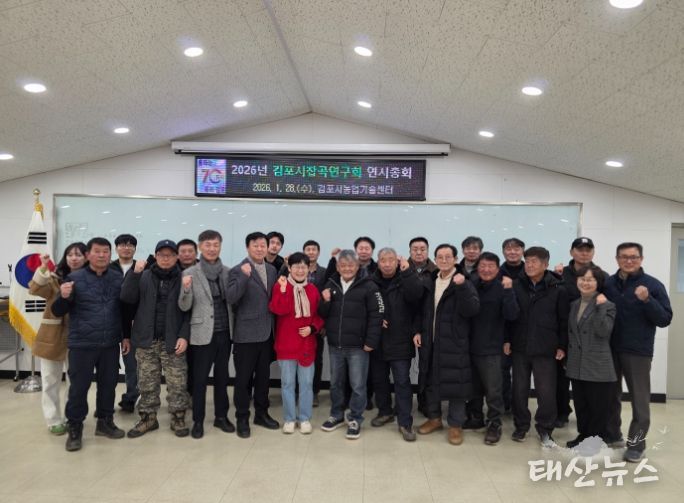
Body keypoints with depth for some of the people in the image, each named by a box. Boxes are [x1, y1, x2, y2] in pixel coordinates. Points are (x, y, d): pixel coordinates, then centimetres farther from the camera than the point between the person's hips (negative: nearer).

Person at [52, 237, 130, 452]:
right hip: (82, 344, -3)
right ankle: (74, 428, 20)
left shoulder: (118, 278, 4)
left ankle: (105, 421, 29)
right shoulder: (74, 278, -4)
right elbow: (57, 312, -1)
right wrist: (63, 297, -21)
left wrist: (126, 336, 10)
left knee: (108, 384, 12)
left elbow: (125, 309, 11)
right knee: (78, 386, 4)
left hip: (110, 344, 3)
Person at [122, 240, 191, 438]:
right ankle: (148, 418, 25)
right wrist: (135, 273, -15)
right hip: (146, 340, 2)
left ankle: (178, 418, 18)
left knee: (177, 383, 3)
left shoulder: (183, 279, -1)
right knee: (147, 383, 11)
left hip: (172, 341, -2)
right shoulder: (144, 277, 5)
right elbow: (127, 298, -6)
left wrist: (184, 336, -11)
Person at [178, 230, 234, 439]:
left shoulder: (228, 272, 4)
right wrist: (186, 290, -25)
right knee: (200, 378, 6)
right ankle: (198, 421, 19)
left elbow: (232, 301, 10)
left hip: (224, 332, 3)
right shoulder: (190, 273, -5)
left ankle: (221, 416, 27)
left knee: (222, 376, 14)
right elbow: (184, 307, -7)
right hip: (203, 333, -3)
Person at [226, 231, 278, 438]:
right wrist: (244, 276, -32)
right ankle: (242, 418, 16)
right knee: (243, 378, 4)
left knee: (263, 376, 15)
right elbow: (231, 298, -21)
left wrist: (274, 327, 9)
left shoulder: (272, 270, 9)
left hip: (267, 332, 5)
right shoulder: (238, 270, -9)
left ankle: (261, 413, 29)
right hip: (246, 333, -5)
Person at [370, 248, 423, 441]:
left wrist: (407, 271, -24)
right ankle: (385, 412, 35)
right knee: (379, 379, 15)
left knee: (402, 382, -1)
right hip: (377, 341, 3)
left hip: (400, 342, -3)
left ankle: (405, 422, 8)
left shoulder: (405, 280, -3)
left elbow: (416, 295, -22)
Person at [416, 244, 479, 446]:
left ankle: (455, 425, 16)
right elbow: (422, 311, 18)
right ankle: (434, 418, 31)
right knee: (431, 381, 14)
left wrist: (461, 287, -31)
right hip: (430, 342, 5)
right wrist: (418, 331, 7)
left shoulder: (463, 283, -7)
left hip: (454, 343, -5)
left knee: (455, 383, 1)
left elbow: (472, 310, -22)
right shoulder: (430, 283, 9)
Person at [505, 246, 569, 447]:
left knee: (546, 392, 4)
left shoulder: (558, 289, -5)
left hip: (545, 350, -2)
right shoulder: (516, 285, 0)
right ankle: (521, 426, 26)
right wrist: (506, 339, 1)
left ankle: (545, 429, 21)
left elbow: (564, 320, -1)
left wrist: (562, 346, -2)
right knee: (519, 390, 10)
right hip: (519, 348, 2)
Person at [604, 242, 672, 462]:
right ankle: (611, 434, 28)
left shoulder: (653, 285, -4)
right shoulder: (607, 284, 5)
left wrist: (647, 300, -23)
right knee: (610, 396, 13)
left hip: (638, 352, -3)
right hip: (609, 350, 4)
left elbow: (665, 319, -10)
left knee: (639, 399, 2)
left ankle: (636, 443, 12)